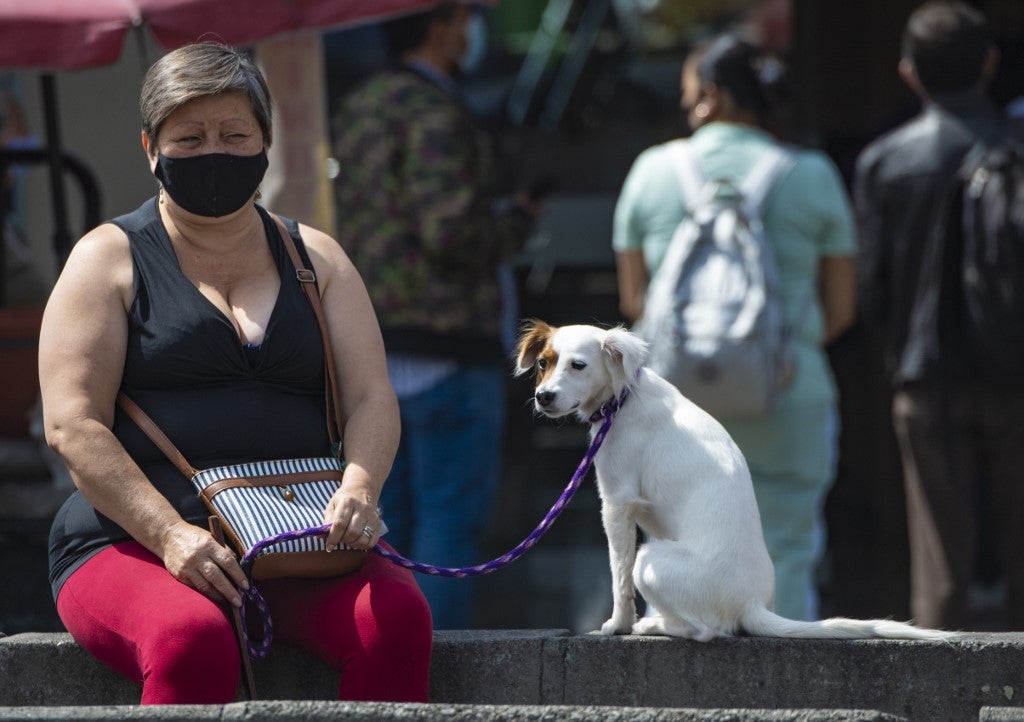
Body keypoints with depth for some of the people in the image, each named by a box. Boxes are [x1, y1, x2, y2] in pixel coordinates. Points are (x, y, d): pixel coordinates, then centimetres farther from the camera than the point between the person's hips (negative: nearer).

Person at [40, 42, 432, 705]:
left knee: (396, 614, -29)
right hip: (132, 545, -3)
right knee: (194, 640, -37)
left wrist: (358, 489, -16)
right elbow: (73, 425, -5)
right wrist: (171, 536, -20)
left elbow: (373, 399, 8)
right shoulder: (111, 259, 7)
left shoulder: (315, 259, 19)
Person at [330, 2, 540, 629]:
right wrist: (516, 220, -3)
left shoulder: (354, 112, 14)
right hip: (446, 343, -8)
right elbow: (450, 232, -22)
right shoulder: (434, 113, -13)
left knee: (385, 513, 9)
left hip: (372, 345, 8)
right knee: (452, 514, -5)